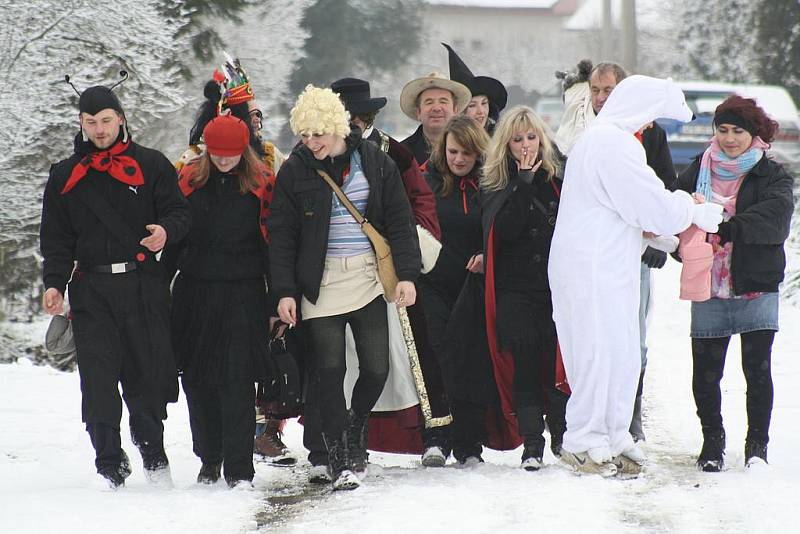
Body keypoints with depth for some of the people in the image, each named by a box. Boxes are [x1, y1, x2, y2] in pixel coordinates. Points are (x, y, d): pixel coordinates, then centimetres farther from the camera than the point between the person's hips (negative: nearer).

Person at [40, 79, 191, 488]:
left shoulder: (151, 165, 9)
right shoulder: (65, 177, 14)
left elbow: (180, 212, 6)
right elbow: (56, 238, 14)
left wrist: (166, 231, -18)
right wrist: (54, 283, 0)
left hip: (144, 286, -1)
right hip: (91, 290, 1)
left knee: (148, 375, 1)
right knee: (98, 381, -9)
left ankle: (153, 454, 20)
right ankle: (110, 464, -7)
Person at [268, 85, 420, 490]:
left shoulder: (374, 163, 2)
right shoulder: (294, 171, -1)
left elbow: (399, 221, 5)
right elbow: (282, 235, 1)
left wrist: (406, 274, -4)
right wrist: (285, 291, -5)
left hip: (369, 280, 1)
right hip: (320, 285, -1)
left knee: (376, 368, 1)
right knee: (329, 372, -6)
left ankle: (355, 429, 29)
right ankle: (339, 461, -3)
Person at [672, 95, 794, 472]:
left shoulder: (772, 176, 2)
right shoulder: (700, 170, 12)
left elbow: (774, 215, -17)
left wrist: (730, 228, -33)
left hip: (756, 288, -2)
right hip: (708, 288, 2)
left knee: (757, 368, -6)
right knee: (705, 371, 3)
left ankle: (757, 442, 7)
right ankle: (712, 440, 19)